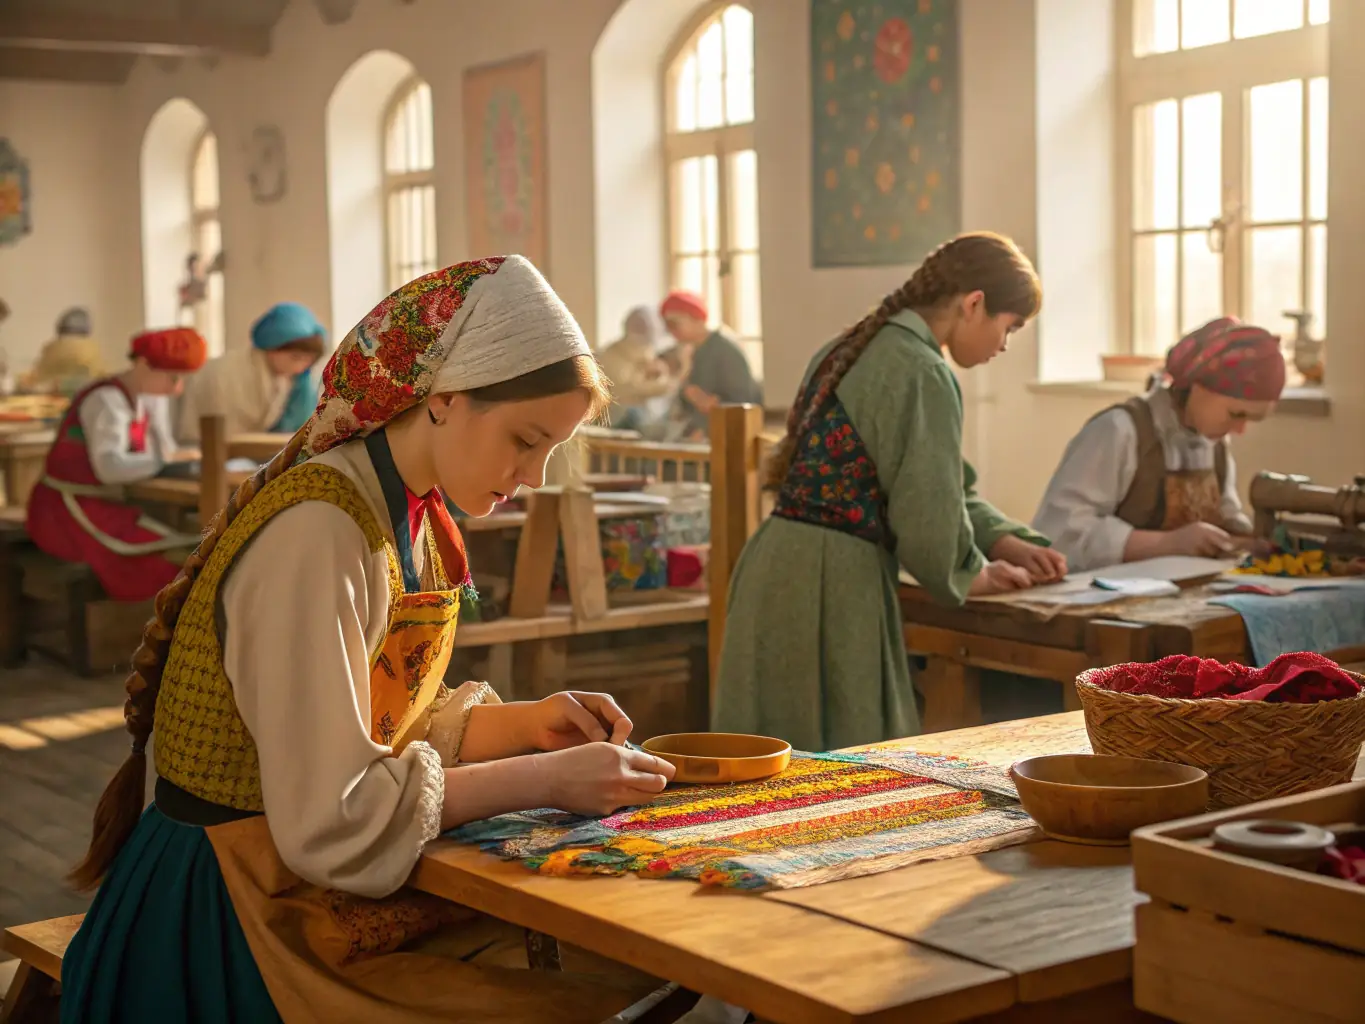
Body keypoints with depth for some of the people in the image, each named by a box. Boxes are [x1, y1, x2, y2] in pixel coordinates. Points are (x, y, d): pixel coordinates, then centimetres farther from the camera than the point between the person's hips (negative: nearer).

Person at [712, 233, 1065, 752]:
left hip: (775, 563, 9)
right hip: (832, 585, -9)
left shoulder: (852, 347, 15)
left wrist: (1007, 541, 18)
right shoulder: (923, 373, -15)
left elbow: (936, 480, 23)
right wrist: (974, 575, 5)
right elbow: (928, 517, -15)